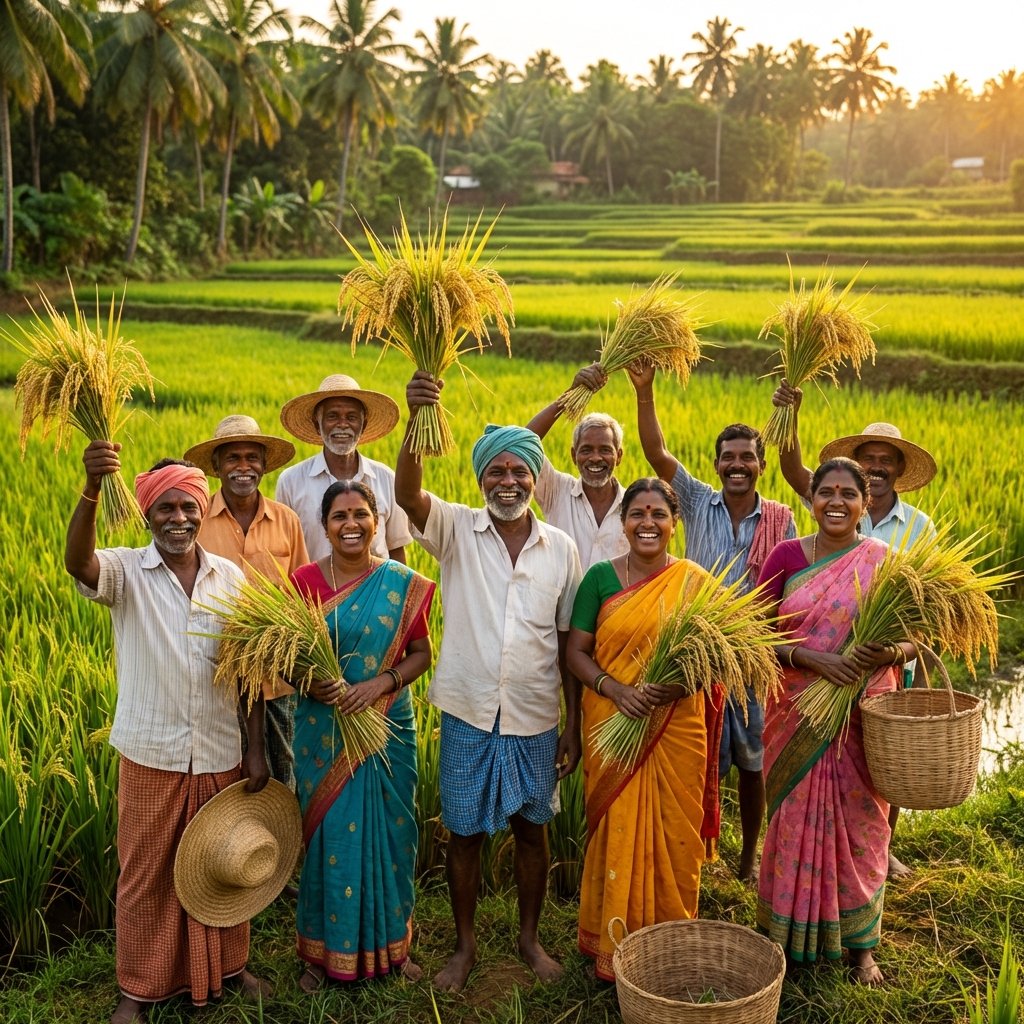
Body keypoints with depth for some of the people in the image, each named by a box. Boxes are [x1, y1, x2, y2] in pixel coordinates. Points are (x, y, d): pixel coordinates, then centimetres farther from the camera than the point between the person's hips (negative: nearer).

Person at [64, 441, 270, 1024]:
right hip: (151, 755, -2)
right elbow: (77, 562, -32)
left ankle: (229, 964, 38)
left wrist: (257, 749, 2)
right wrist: (93, 489, -49)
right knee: (145, 874, 10)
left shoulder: (230, 577, 0)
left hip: (221, 754, 2)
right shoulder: (126, 572, -8)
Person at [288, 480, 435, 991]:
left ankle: (390, 941, 29)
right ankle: (325, 950, 24)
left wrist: (383, 682, -16)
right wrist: (309, 681, -18)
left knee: (388, 831, 10)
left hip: (387, 728, 1)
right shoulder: (304, 580, -3)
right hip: (323, 731, -1)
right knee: (329, 832, 6)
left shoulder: (403, 584, -2)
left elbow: (421, 653, 1)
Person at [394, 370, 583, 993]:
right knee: (465, 833, 11)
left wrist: (575, 725, 4)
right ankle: (466, 945, 30)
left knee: (532, 829, 14)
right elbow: (407, 493, -26)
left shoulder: (562, 550, -1)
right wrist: (418, 419, -42)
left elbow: (568, 643, 4)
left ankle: (530, 936, 35)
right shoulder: (456, 531, -5)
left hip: (537, 719, 1)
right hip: (468, 714, -1)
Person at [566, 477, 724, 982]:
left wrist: (678, 684, -18)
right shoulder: (600, 577, -1)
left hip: (678, 728, 0)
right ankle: (612, 949, 23)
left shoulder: (696, 582, 0)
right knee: (616, 832, 6)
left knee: (674, 834, 8)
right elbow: (576, 651, 0)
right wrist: (614, 689, -17)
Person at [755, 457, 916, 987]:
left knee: (861, 824, 9)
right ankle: (789, 934, 27)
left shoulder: (885, 561, -2)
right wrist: (813, 658, -19)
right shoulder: (785, 557, -2)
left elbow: (914, 637, 3)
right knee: (796, 818, 9)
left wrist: (891, 652, -20)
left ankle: (860, 943, 27)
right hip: (797, 719, 0)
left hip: (863, 719, 0)